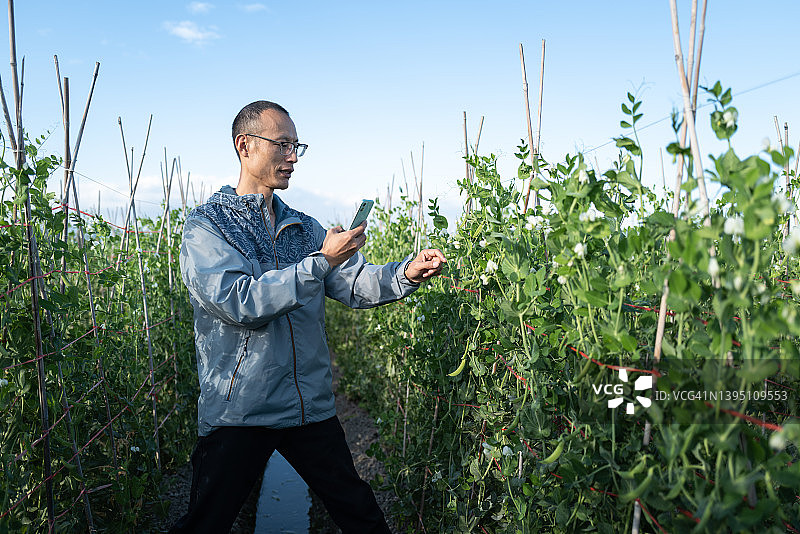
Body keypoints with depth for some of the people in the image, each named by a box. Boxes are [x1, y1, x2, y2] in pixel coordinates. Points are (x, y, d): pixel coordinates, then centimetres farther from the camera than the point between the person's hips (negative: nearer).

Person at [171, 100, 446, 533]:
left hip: (311, 407, 5)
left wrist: (406, 274, -15)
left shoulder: (303, 228, 11)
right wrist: (321, 261, -22)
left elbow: (355, 284, 3)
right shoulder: (206, 225, -6)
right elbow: (241, 303, -21)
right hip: (238, 412, -4)